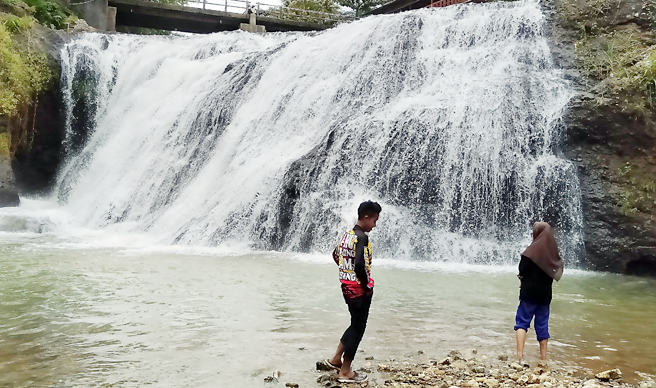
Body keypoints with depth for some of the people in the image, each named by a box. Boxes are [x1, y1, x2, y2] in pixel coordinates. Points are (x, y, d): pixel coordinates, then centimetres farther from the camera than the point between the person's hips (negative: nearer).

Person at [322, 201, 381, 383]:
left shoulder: (347, 234, 9)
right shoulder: (362, 237, -20)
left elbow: (336, 255, 22)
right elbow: (360, 265, -30)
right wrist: (367, 285, -17)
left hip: (347, 286, 9)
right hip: (359, 289, -9)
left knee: (356, 324, 22)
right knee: (358, 328, 2)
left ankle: (336, 359, 27)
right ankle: (345, 372, 10)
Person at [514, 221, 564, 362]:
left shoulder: (533, 249, -12)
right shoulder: (552, 250, 4)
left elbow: (522, 269, -12)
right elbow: (556, 271, 12)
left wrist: (522, 276, 6)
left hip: (529, 292, -5)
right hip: (545, 293, 5)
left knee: (522, 321, -1)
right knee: (542, 323, 12)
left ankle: (519, 353, -14)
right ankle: (543, 354, 17)